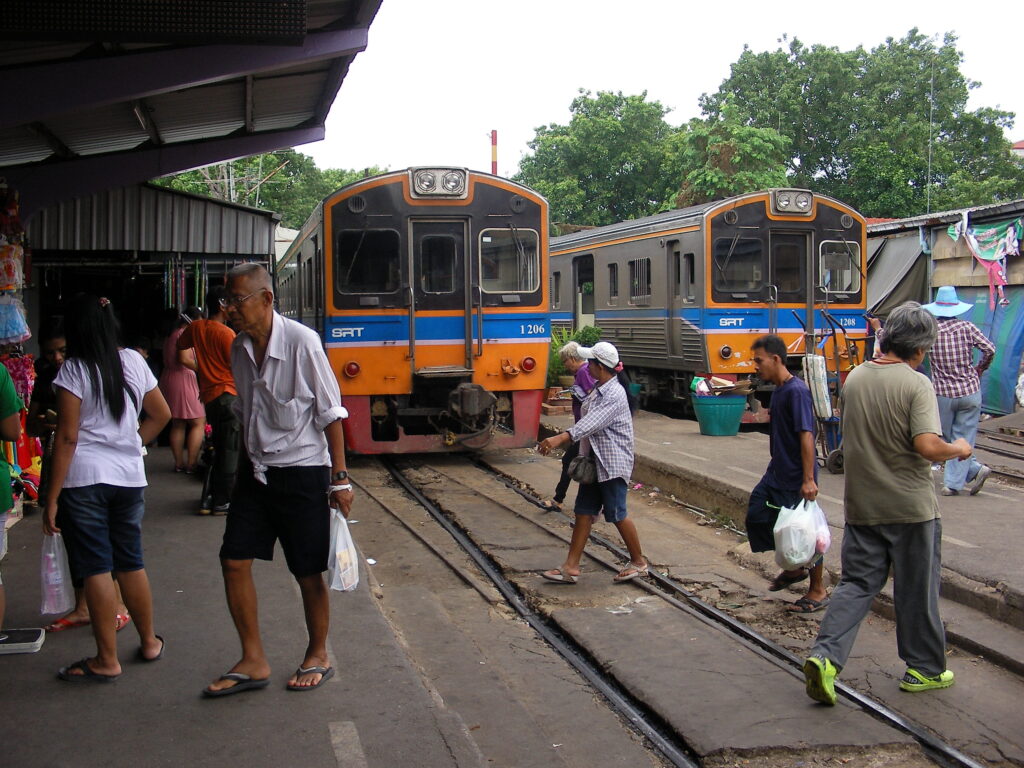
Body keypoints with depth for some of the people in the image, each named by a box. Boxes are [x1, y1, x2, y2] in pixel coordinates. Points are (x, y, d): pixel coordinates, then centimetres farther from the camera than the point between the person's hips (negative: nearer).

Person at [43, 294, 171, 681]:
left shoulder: (73, 370, -10)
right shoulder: (133, 362, 5)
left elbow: (67, 437, -13)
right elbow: (161, 414, 13)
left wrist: (52, 498, -10)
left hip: (84, 477, -5)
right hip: (130, 475, 5)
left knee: (96, 568, 0)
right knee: (131, 562, 16)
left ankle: (107, 660, 6)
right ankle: (149, 642, 26)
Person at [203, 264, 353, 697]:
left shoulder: (301, 342, -15)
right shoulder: (239, 348, 4)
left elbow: (330, 413, -12)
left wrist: (339, 478, -12)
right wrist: (246, 466, 18)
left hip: (302, 472, -6)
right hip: (255, 471, 6)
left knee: (309, 573, 5)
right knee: (234, 561, 2)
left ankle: (318, 657, 25)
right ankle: (254, 662, 15)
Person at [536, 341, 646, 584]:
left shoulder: (615, 395, -21)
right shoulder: (598, 390, 9)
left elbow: (592, 423, -32)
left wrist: (560, 439, -42)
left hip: (613, 463, -9)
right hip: (594, 460, 9)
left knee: (617, 514, 1)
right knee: (584, 512, 7)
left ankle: (638, 562, 20)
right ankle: (571, 567, 9)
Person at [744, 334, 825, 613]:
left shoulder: (796, 391, -19)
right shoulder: (778, 390, 9)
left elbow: (806, 436, -23)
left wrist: (808, 479, -26)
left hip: (796, 478, -10)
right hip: (777, 473, 10)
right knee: (757, 517, 11)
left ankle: (818, 591, 16)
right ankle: (794, 568, 28)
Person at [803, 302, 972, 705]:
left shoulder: (854, 378, 4)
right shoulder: (916, 384, -16)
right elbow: (928, 446, -24)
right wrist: (958, 450, -5)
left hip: (861, 505, 5)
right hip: (910, 506, -5)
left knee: (857, 583, 10)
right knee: (917, 589, 11)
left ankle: (825, 656, -7)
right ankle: (924, 669, 25)